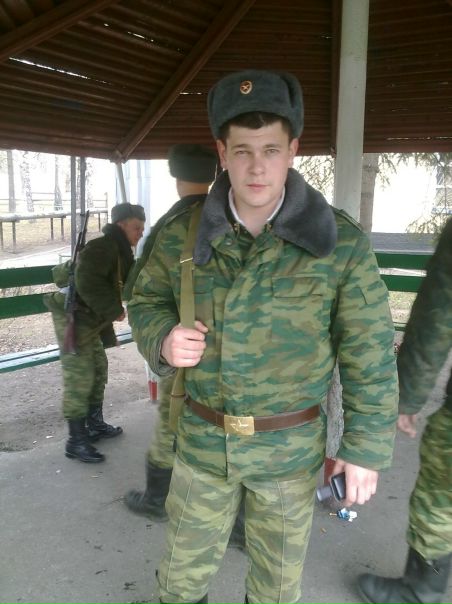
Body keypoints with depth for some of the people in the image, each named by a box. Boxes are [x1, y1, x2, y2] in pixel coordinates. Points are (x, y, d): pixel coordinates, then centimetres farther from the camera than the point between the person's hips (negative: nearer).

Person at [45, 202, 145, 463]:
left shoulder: (121, 252, 11)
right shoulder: (103, 246, -21)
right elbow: (87, 283, -34)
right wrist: (115, 309, -25)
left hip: (89, 318, 10)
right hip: (73, 316, -10)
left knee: (98, 369, 18)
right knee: (79, 378, -7)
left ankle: (95, 425, 32)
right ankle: (76, 442, 2)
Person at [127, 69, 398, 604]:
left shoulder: (340, 242, -17)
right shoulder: (183, 235, -10)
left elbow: (370, 353, -10)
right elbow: (148, 301, 5)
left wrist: (366, 449, -8)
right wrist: (164, 340, -18)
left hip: (290, 445, -1)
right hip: (205, 437, 2)